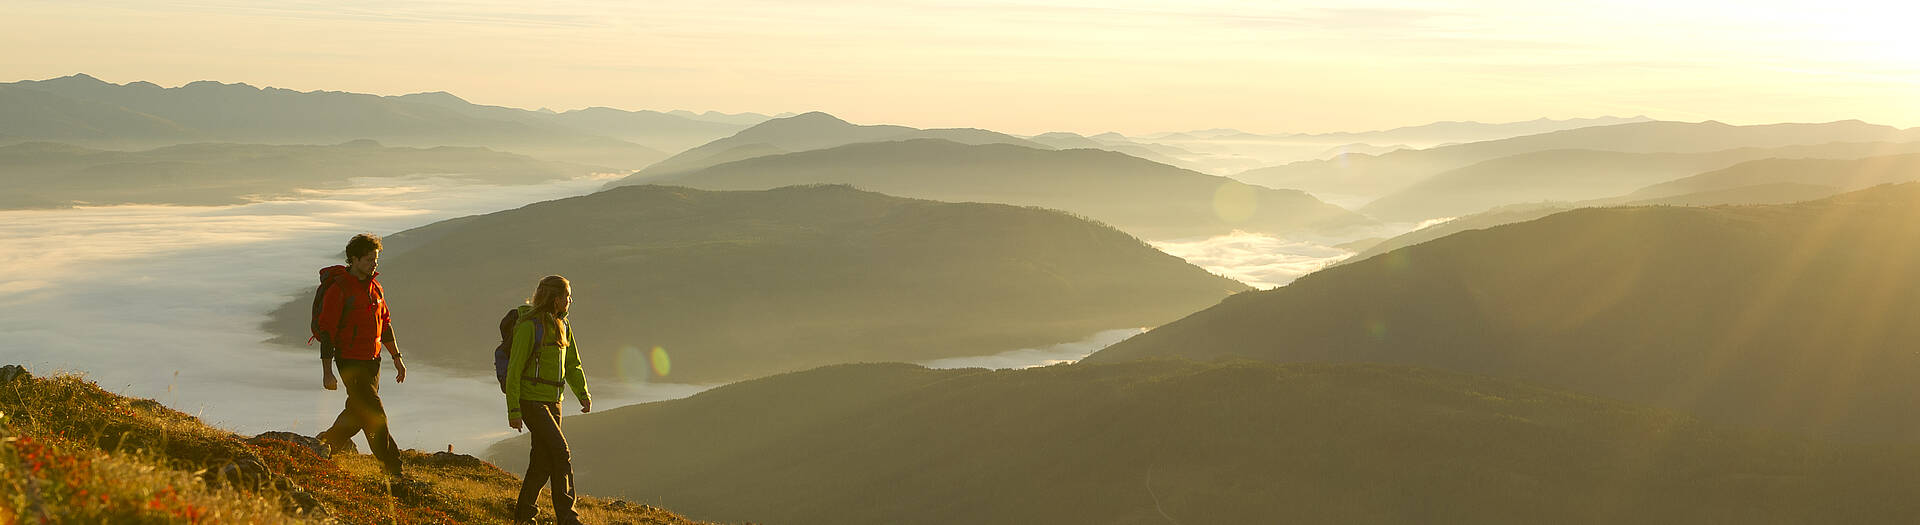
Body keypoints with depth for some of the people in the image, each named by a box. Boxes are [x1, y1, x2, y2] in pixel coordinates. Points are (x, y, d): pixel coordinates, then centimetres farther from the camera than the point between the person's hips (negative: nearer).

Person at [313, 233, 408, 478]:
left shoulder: (374, 286, 9)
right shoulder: (338, 289, -14)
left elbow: (385, 323, 19)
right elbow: (326, 331, -15)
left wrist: (397, 357, 17)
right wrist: (327, 372, -17)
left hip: (372, 361, 8)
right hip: (350, 361, -8)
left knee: (359, 410, 18)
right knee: (375, 416, -8)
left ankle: (330, 440, 41)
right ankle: (393, 471, -3)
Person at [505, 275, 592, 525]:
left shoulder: (563, 326, 10)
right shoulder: (528, 326, -13)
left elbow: (572, 364, 18)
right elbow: (514, 370, -13)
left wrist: (584, 395, 5)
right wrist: (513, 411, -16)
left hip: (552, 401, 7)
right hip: (530, 399, -7)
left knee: (543, 462, 7)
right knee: (561, 452, -16)